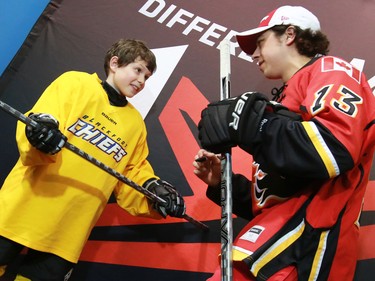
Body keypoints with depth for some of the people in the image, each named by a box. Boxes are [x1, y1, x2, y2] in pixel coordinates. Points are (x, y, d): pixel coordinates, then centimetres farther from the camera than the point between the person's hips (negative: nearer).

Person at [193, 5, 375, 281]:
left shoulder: (330, 71, 1)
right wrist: (223, 183, 12)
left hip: (303, 248, -8)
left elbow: (333, 150, -20)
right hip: (279, 246, 8)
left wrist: (246, 121, -15)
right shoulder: (287, 99, 24)